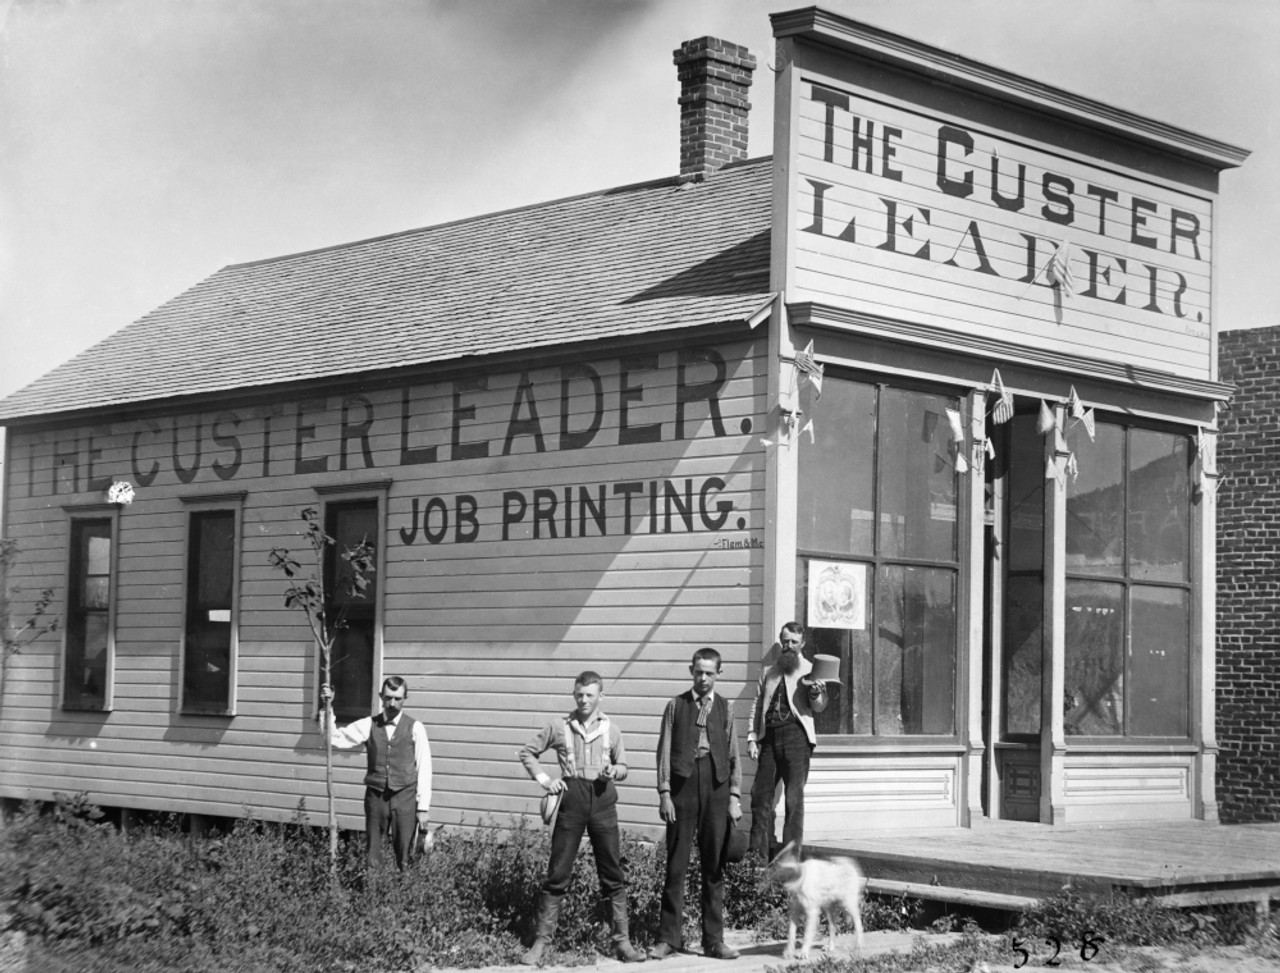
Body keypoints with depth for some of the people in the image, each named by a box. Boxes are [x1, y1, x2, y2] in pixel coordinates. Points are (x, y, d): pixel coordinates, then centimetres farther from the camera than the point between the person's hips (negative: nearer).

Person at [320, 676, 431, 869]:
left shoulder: (415, 728, -1)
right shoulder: (369, 725, 6)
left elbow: (424, 769, -1)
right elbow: (335, 738, 4)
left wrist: (423, 807, -4)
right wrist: (328, 707, -6)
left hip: (404, 796, -2)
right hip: (375, 795, 2)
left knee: (404, 855, 0)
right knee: (372, 856, 2)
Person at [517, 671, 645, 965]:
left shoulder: (611, 730, 8)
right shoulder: (559, 726, 4)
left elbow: (623, 768, 16)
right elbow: (527, 753, 12)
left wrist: (614, 771, -6)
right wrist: (544, 779, -1)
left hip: (603, 799, 1)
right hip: (571, 798, -1)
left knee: (613, 874, 3)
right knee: (558, 873, 0)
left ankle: (622, 941, 9)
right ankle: (541, 942, 5)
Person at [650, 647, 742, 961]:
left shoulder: (725, 708, 11)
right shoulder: (676, 706, 8)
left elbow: (734, 756, 10)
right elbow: (664, 751, 4)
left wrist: (735, 797, 2)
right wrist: (664, 793, -5)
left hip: (716, 788, 1)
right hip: (683, 785, -1)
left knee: (715, 868, 5)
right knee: (675, 866, -1)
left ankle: (713, 940, 11)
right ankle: (668, 938, 5)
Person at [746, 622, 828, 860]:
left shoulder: (811, 670, 7)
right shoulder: (768, 672, 20)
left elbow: (818, 707, -2)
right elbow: (757, 706, 20)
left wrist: (817, 694, -25)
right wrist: (752, 738, 9)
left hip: (795, 735, -4)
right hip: (769, 736, 4)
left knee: (794, 797, -5)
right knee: (761, 794, 4)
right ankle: (758, 855, 12)